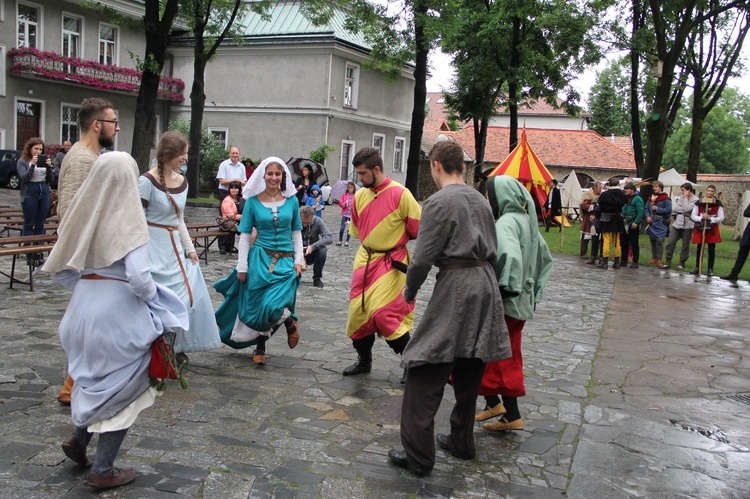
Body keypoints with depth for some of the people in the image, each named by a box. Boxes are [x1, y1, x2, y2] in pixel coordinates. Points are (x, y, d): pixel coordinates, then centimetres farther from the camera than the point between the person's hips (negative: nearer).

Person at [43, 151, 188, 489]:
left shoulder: (82, 214, 2)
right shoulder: (127, 218, -15)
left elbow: (58, 268, 7)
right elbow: (138, 276, -23)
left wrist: (85, 288, 16)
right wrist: (154, 297, -5)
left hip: (84, 305, 6)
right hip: (120, 308, -6)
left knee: (101, 379, 28)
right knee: (124, 387, 9)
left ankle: (79, 438, 24)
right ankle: (103, 471, 16)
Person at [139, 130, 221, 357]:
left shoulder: (182, 182, 9)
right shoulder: (147, 181, -12)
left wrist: (189, 249, 11)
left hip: (175, 248, 7)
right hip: (154, 248, -7)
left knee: (186, 296, 8)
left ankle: (176, 347, 23)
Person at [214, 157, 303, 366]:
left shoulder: (291, 201, 4)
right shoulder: (253, 201, -1)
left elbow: (296, 232, 9)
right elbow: (245, 235, 1)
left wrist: (298, 260, 1)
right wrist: (242, 266, -3)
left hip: (286, 261, 0)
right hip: (260, 259, 0)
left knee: (273, 306, -17)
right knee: (257, 306, 4)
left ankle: (290, 322, 17)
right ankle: (260, 348, 26)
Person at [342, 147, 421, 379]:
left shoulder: (400, 194, -15)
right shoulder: (359, 196, 2)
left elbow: (419, 229, -7)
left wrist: (394, 242, 3)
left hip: (391, 262, -6)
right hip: (365, 260, 6)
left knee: (382, 313, -13)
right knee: (358, 310, 8)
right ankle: (364, 360, 28)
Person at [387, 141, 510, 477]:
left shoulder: (439, 202, -10)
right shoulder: (480, 199, 12)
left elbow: (423, 257, -12)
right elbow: (492, 248, 15)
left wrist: (410, 291, 3)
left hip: (455, 289, -8)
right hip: (486, 285, 8)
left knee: (425, 376, -3)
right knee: (468, 371, 18)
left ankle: (418, 456, -1)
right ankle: (461, 442, 30)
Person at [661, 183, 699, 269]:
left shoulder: (695, 200, -4)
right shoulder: (679, 198, 12)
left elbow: (687, 209, -17)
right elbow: (674, 209, 6)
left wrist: (686, 198, -10)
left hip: (687, 226, -4)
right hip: (677, 224, 4)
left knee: (685, 245, 5)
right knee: (670, 242, -2)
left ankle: (682, 262, 16)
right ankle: (668, 261, 4)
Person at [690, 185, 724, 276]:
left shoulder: (718, 204, 0)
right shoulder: (699, 203, 2)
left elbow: (721, 218, -3)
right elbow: (693, 216, 2)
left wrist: (710, 218, -17)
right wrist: (701, 218, -17)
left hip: (712, 229, -1)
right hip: (700, 228, 1)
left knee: (711, 250, 1)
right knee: (699, 249, 5)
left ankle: (710, 269, 6)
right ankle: (697, 267, 13)